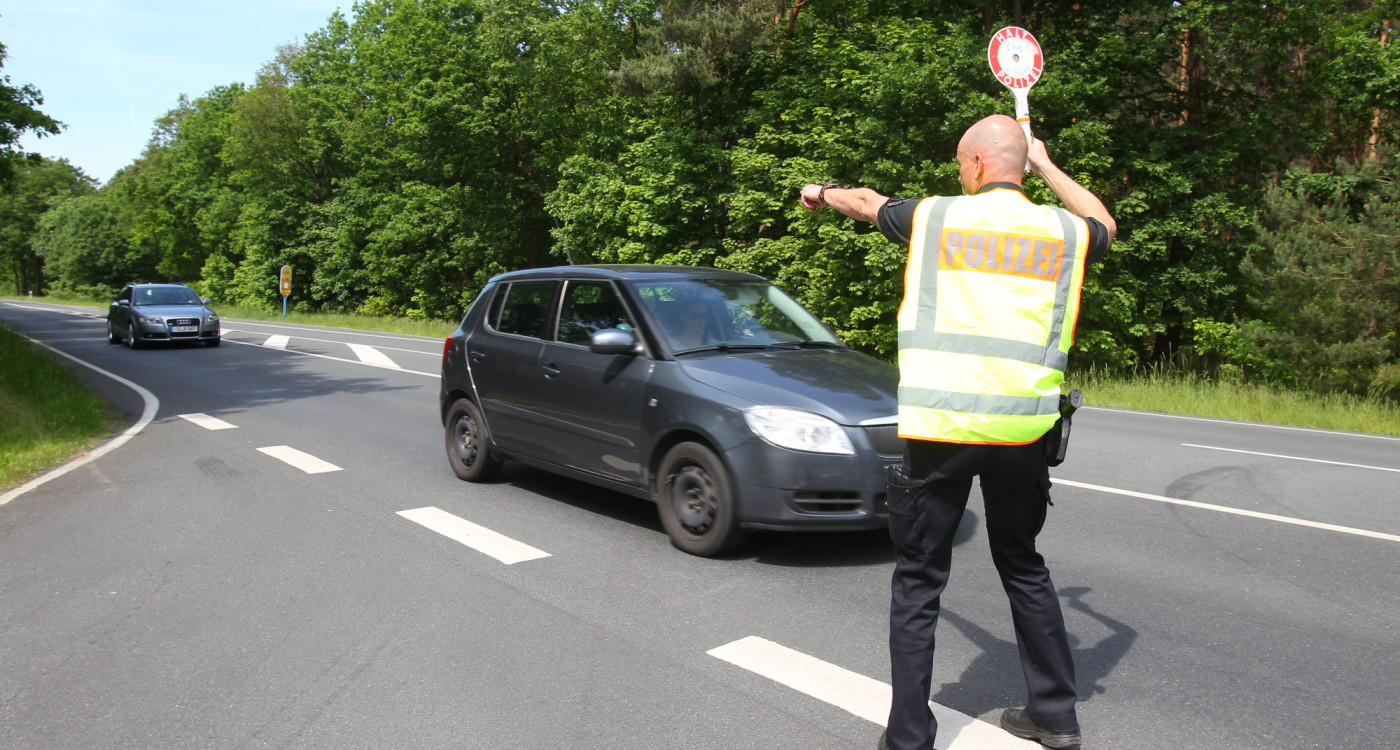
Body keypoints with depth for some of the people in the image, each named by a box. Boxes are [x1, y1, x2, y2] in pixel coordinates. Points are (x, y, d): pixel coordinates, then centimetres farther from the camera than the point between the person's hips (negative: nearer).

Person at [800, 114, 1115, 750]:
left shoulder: (935, 216, 2)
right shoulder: (1062, 230, 8)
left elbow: (867, 202, 23)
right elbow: (1104, 226, 33)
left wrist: (824, 192, 44)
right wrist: (1046, 167, 41)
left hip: (939, 429, -3)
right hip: (1022, 430, 4)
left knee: (918, 583, 5)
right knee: (1024, 566, 21)